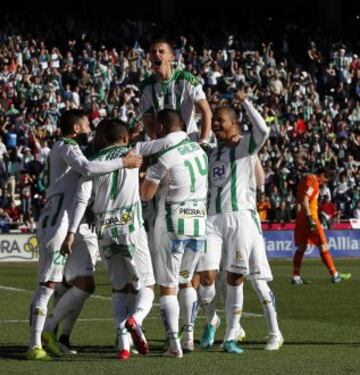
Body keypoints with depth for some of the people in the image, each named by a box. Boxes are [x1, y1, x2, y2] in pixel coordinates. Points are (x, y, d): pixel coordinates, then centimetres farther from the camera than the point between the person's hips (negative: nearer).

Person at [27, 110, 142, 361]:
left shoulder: (65, 149, 24)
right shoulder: (66, 147, -6)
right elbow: (87, 168, -25)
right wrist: (123, 163, -19)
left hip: (69, 225, 10)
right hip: (57, 224, -10)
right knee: (48, 285, -10)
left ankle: (49, 331, 13)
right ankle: (35, 345, -10)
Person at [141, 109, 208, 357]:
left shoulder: (164, 156, -14)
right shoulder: (199, 150, 7)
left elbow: (146, 195, -9)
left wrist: (146, 171, 9)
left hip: (172, 227, -6)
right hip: (199, 224, 6)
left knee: (167, 287, 1)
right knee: (186, 280, 22)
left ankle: (174, 344, -5)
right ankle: (189, 336, 23)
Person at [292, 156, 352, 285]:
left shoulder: (304, 179, 18)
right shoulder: (313, 181, -11)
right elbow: (304, 200, -21)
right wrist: (310, 218, -25)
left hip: (300, 218, 9)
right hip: (310, 216, -9)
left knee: (301, 247, 9)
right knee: (323, 246, -5)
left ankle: (296, 277, 4)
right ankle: (334, 275, -3)